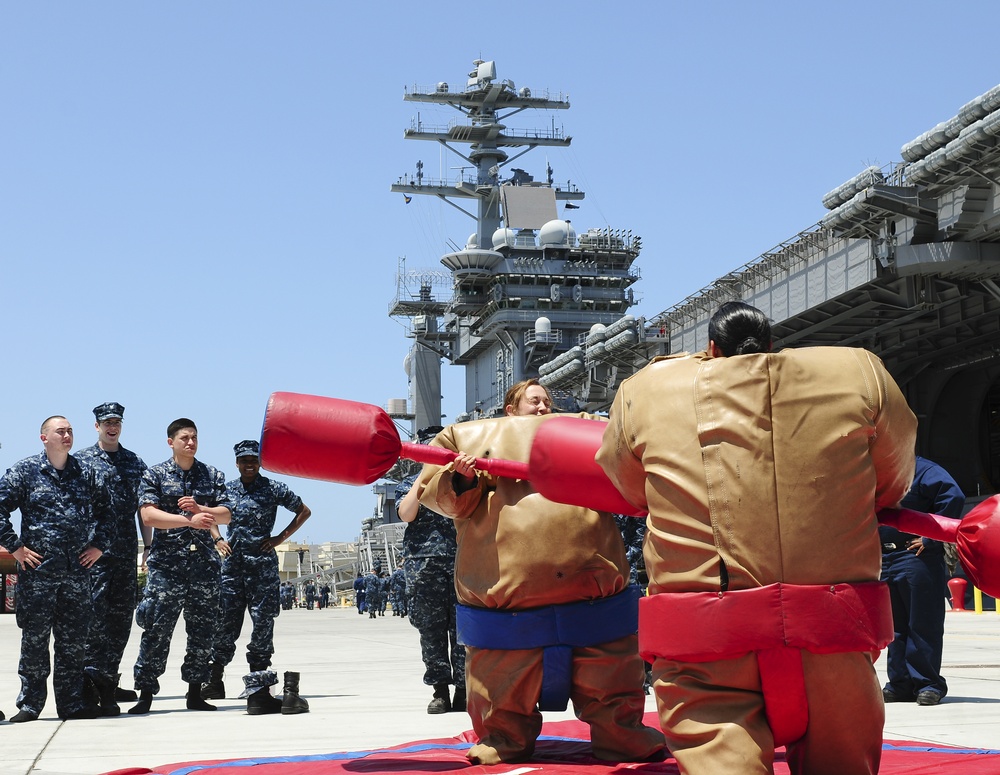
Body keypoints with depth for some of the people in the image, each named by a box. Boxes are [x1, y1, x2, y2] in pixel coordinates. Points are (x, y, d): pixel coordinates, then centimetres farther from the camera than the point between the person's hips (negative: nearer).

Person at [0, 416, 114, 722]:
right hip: (37, 569, -3)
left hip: (77, 570, 3)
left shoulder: (88, 474, 11)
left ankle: (72, 702, 13)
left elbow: (107, 512, 20)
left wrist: (99, 545, 10)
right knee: (34, 639, 1)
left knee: (74, 640, 5)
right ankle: (29, 704, 9)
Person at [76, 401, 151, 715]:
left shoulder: (135, 463, 15)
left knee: (122, 614, 6)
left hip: (126, 551, 4)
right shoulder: (81, 460, 4)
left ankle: (109, 680, 14)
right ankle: (94, 682, -15)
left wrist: (148, 545, 10)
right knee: (95, 612, -12)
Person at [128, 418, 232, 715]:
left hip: (204, 562, 3)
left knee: (202, 631, 5)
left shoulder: (212, 475, 12)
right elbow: (148, 515, -9)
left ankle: (195, 693, 14)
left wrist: (199, 509, -15)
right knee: (157, 630, -7)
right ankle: (145, 693, -1)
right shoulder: (154, 475, 3)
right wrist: (190, 520, -19)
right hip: (167, 564, -3)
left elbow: (226, 514, 5)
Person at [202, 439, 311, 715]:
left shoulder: (274, 489, 2)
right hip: (232, 564, 3)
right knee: (225, 622, 3)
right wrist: (217, 539, 10)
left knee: (263, 622, -5)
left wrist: (280, 538, 2)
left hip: (263, 565, -2)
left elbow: (304, 511, 10)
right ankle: (214, 678, 20)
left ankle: (258, 690, -3)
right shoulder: (226, 489, 11)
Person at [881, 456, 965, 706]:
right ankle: (900, 683, 16)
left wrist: (930, 539, -19)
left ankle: (927, 683, 5)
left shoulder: (922, 470, -8)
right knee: (895, 626, 10)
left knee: (922, 624, -2)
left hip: (917, 559, -7)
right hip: (885, 561, 8)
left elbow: (953, 497, -21)